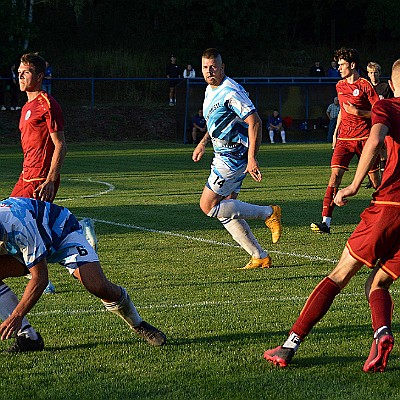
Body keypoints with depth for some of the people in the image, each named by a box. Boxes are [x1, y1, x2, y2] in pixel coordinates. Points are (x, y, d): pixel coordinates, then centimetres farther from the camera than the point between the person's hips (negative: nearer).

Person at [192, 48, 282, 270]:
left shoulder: (230, 91, -18)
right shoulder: (210, 90, 13)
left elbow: (254, 121, -25)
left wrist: (251, 158, -30)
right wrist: (203, 142, 22)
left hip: (234, 156, -10)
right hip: (224, 155, 10)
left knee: (208, 206, -9)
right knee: (225, 211, 9)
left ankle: (269, 213, -3)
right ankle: (260, 257, 13)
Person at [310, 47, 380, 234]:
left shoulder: (365, 86, -6)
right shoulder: (340, 86, 13)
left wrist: (358, 112, -17)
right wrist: (336, 132, 20)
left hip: (364, 138, -4)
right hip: (344, 138, 4)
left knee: (374, 177, 3)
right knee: (335, 173, -11)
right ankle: (326, 222, -17)